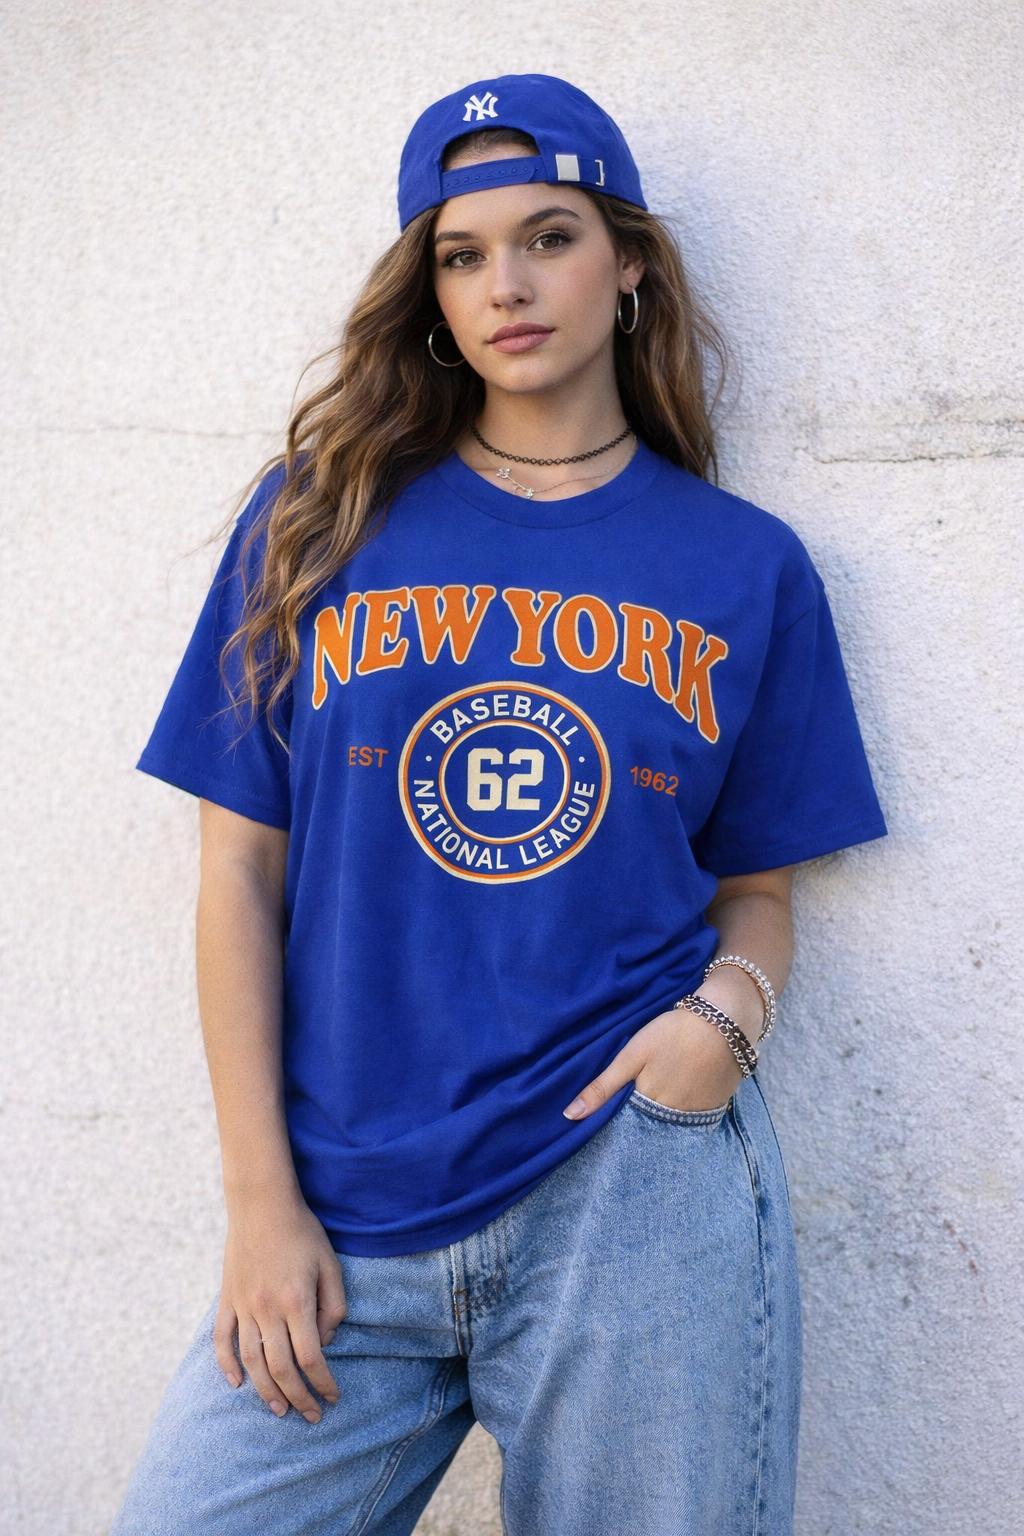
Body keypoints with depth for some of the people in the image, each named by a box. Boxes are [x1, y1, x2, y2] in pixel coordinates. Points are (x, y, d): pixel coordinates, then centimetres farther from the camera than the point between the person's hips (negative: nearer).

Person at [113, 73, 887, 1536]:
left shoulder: (745, 566, 7)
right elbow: (242, 870, 3)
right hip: (343, 1226, 1)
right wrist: (260, 1199, -2)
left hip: (638, 1184, 0)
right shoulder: (319, 522, 5)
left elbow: (757, 886, 11)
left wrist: (729, 1007, -12)